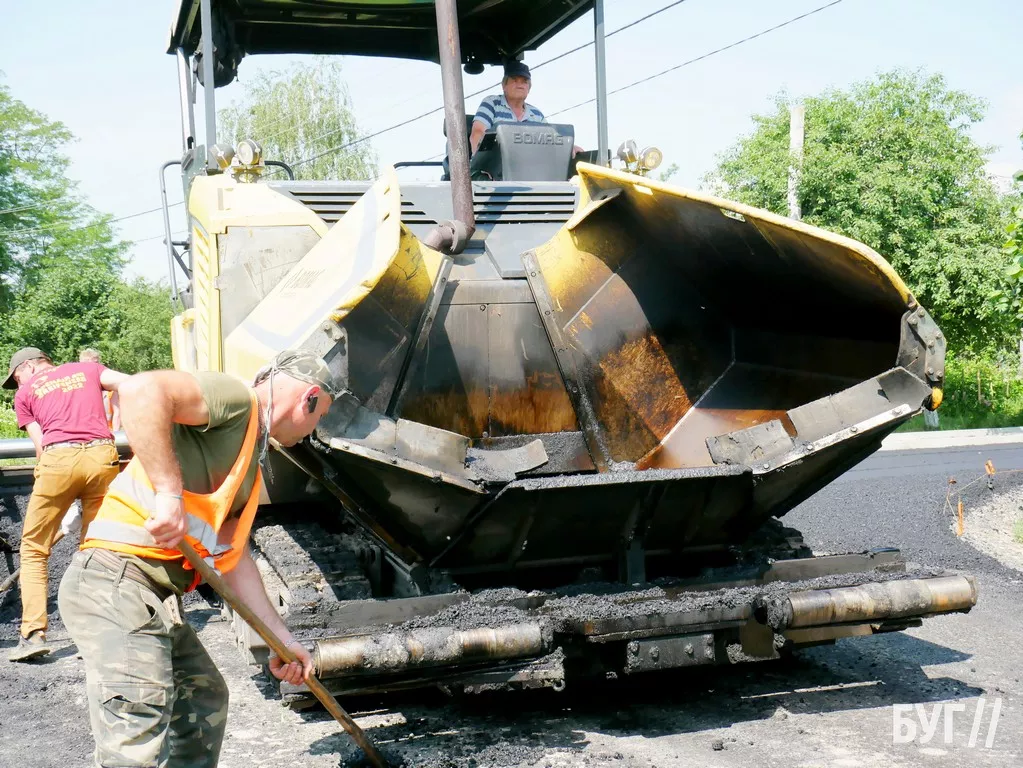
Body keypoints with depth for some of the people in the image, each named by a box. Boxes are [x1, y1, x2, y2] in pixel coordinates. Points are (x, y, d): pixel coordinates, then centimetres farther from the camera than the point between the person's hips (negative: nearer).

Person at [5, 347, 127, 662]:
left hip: (58, 459, -2)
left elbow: (40, 445, 11)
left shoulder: (25, 393, 19)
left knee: (33, 549, 11)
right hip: (102, 455, 2)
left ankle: (34, 633, 1)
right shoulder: (88, 369, 23)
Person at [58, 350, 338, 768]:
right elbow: (140, 391, -25)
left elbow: (233, 558, 24)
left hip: (159, 598, 11)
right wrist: (169, 492, -28)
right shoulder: (236, 398, -7)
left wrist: (282, 637, 25)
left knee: (205, 699, 25)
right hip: (117, 580, -11)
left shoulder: (249, 466, 22)